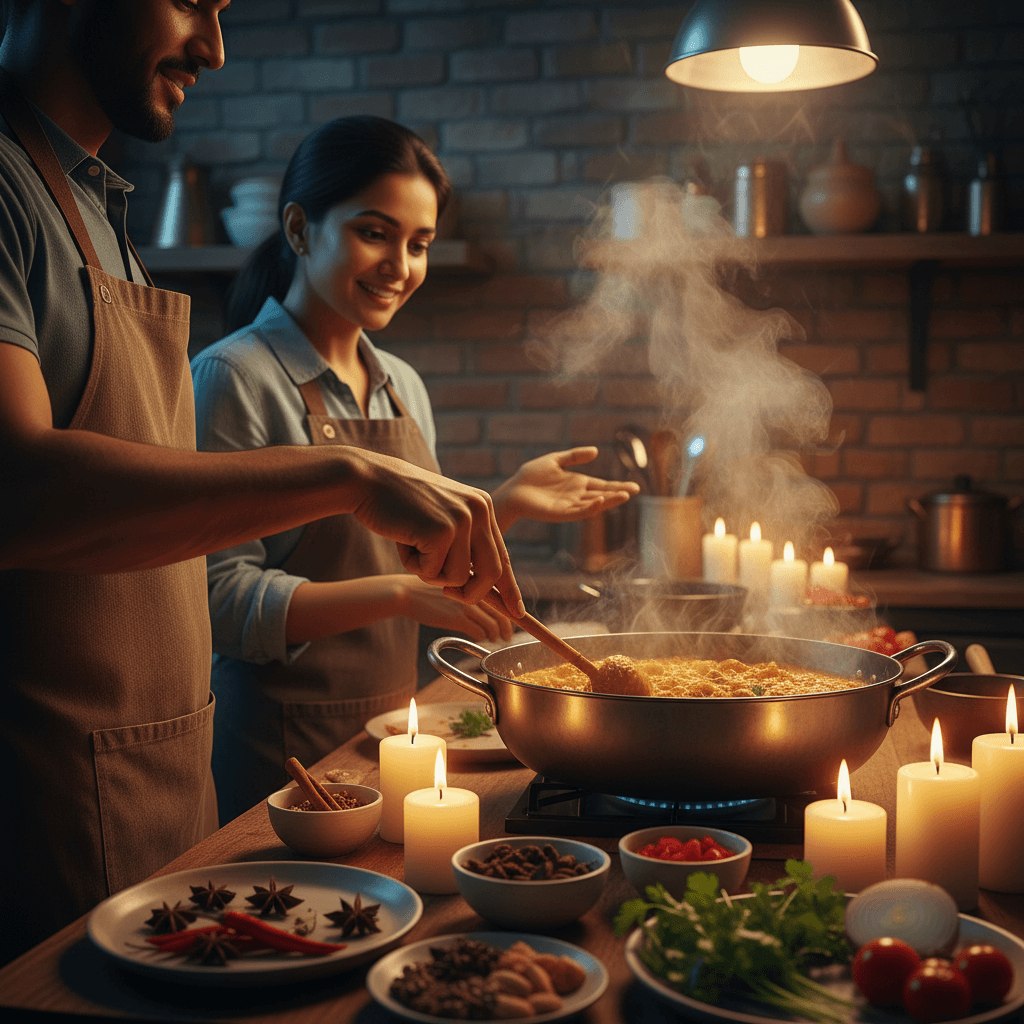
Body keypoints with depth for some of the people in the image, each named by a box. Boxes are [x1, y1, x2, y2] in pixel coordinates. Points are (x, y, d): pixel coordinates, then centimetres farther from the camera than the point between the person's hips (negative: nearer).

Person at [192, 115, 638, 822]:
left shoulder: (404, 385, 9)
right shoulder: (234, 378, -12)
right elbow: (223, 599, -19)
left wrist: (506, 505, 0)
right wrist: (399, 594, -27)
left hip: (392, 727, 7)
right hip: (283, 749, -6)